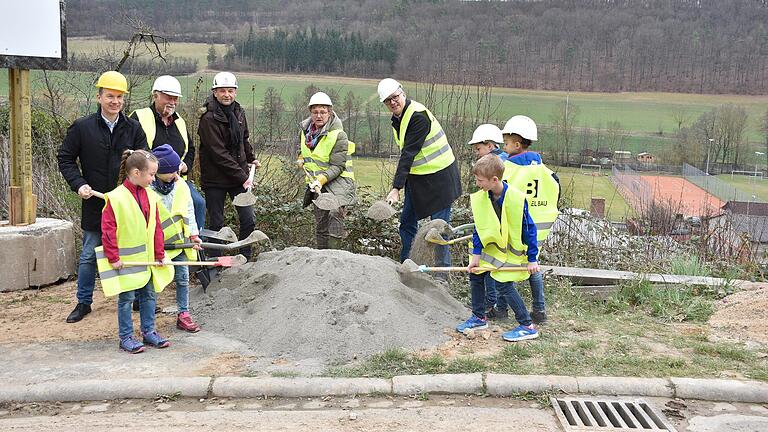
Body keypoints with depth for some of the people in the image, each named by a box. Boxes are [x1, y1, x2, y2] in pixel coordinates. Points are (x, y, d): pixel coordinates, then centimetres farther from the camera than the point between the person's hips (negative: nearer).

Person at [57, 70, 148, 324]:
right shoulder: (82, 127, -2)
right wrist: (78, 184, -10)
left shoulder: (134, 129, 2)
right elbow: (65, 159, 4)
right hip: (95, 204, -1)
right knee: (89, 256, 9)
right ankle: (84, 302, 23)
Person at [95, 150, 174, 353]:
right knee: (126, 298, 3)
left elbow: (156, 227, 8)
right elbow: (108, 230, -14)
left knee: (148, 295, 13)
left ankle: (149, 331, 26)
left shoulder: (150, 197, 3)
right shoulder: (115, 198, -16)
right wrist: (113, 257, -14)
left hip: (147, 258, 6)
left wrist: (159, 255, 6)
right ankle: (126, 338, 13)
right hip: (125, 260, -6)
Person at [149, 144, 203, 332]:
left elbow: (189, 212, 9)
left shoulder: (182, 186, 0)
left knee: (183, 278, 9)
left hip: (180, 241, 4)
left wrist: (193, 234, 3)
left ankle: (183, 315, 21)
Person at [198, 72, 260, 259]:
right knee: (216, 224, 3)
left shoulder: (238, 111, 5)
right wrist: (242, 177, -20)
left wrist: (251, 158, 25)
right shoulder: (209, 118, -16)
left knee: (249, 220, 2)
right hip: (215, 179, -6)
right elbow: (219, 154, -20)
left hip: (240, 176, 6)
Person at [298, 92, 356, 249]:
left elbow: (337, 166, -20)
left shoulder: (338, 135, -17)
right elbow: (301, 147, 28)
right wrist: (302, 158, 11)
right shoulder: (304, 130, 3)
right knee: (320, 222, 10)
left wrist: (321, 179, -30)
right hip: (317, 182, 7)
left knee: (335, 212, -29)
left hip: (338, 178, -7)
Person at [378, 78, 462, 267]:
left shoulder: (418, 115, -21)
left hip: (439, 177, -9)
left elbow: (409, 153, -26)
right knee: (406, 222, 13)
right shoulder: (397, 118, 8)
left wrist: (396, 188, -29)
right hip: (417, 177, 9)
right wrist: (399, 184, 9)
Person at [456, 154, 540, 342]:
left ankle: (528, 326, -2)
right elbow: (479, 228, 0)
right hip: (492, 246, 7)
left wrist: (532, 259, -14)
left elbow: (529, 229, -17)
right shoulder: (480, 198, -8)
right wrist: (476, 255, -4)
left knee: (504, 284, -13)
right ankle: (479, 317, 24)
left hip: (513, 250, -7)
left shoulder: (516, 199, -25)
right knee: (475, 275, 5)